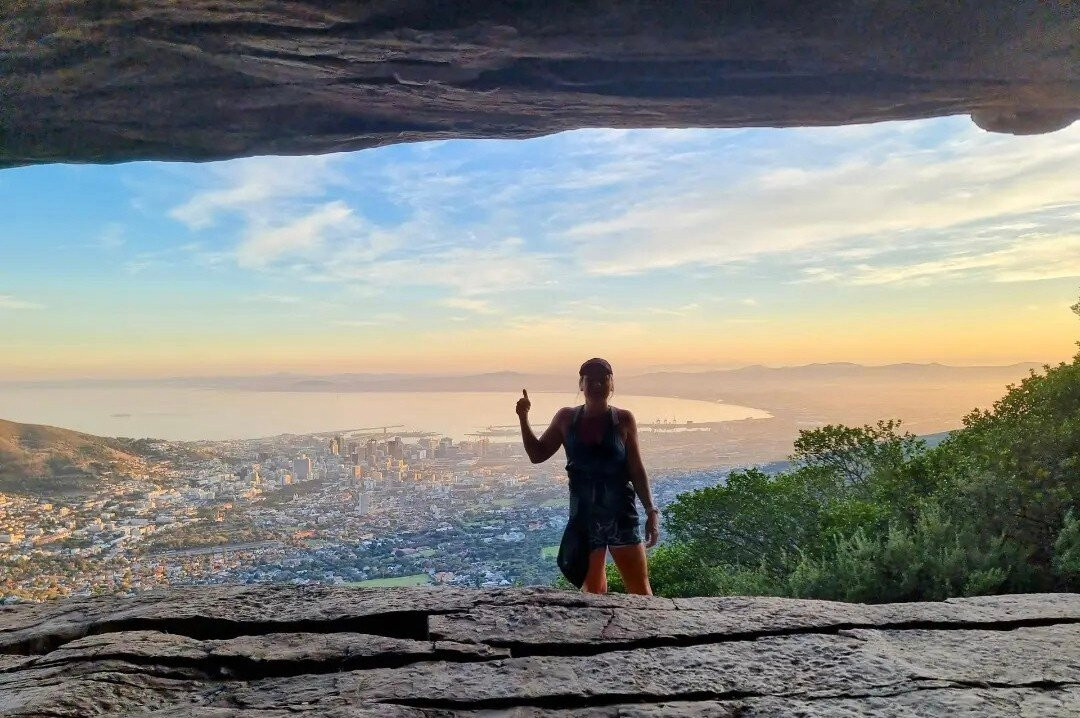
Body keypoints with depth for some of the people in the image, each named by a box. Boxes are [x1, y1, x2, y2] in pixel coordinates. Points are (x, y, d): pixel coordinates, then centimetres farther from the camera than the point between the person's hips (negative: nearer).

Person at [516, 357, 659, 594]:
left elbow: (636, 470, 1)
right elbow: (537, 454, 10)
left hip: (621, 515, -2)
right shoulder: (566, 418, 3)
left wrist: (651, 511, -5)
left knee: (640, 589, 0)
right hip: (583, 516, 2)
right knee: (592, 590, 9)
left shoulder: (623, 420, -3)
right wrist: (524, 418, -1)